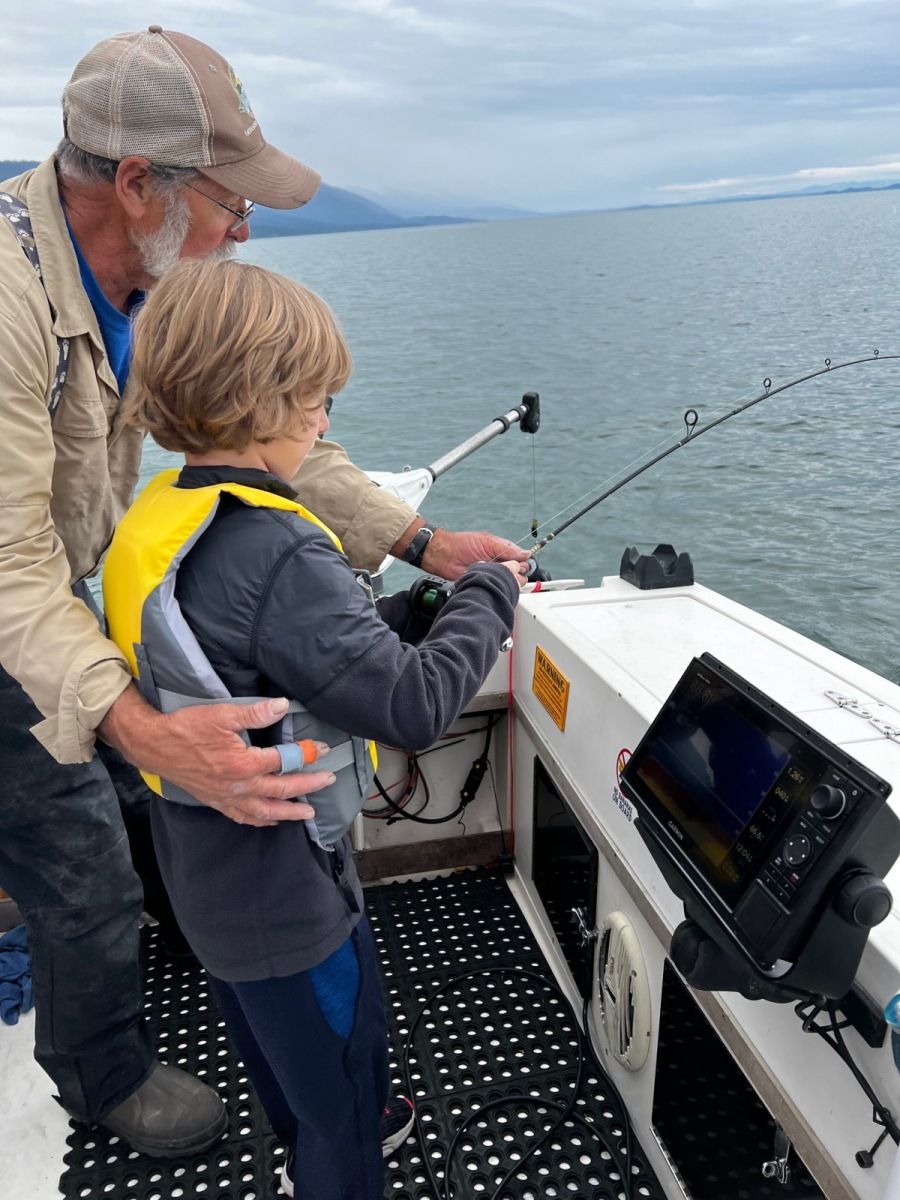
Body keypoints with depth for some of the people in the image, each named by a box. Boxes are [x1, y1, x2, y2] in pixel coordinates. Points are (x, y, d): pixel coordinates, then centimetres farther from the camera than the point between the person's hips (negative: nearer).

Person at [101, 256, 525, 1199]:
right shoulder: (278, 551, -33)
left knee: (276, 1041, 33)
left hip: (204, 868, 10)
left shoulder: (157, 521, -3)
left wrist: (423, 606, -3)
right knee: (342, 1071, 17)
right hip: (284, 896, -9)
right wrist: (490, 596, -17)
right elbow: (414, 708, -32)